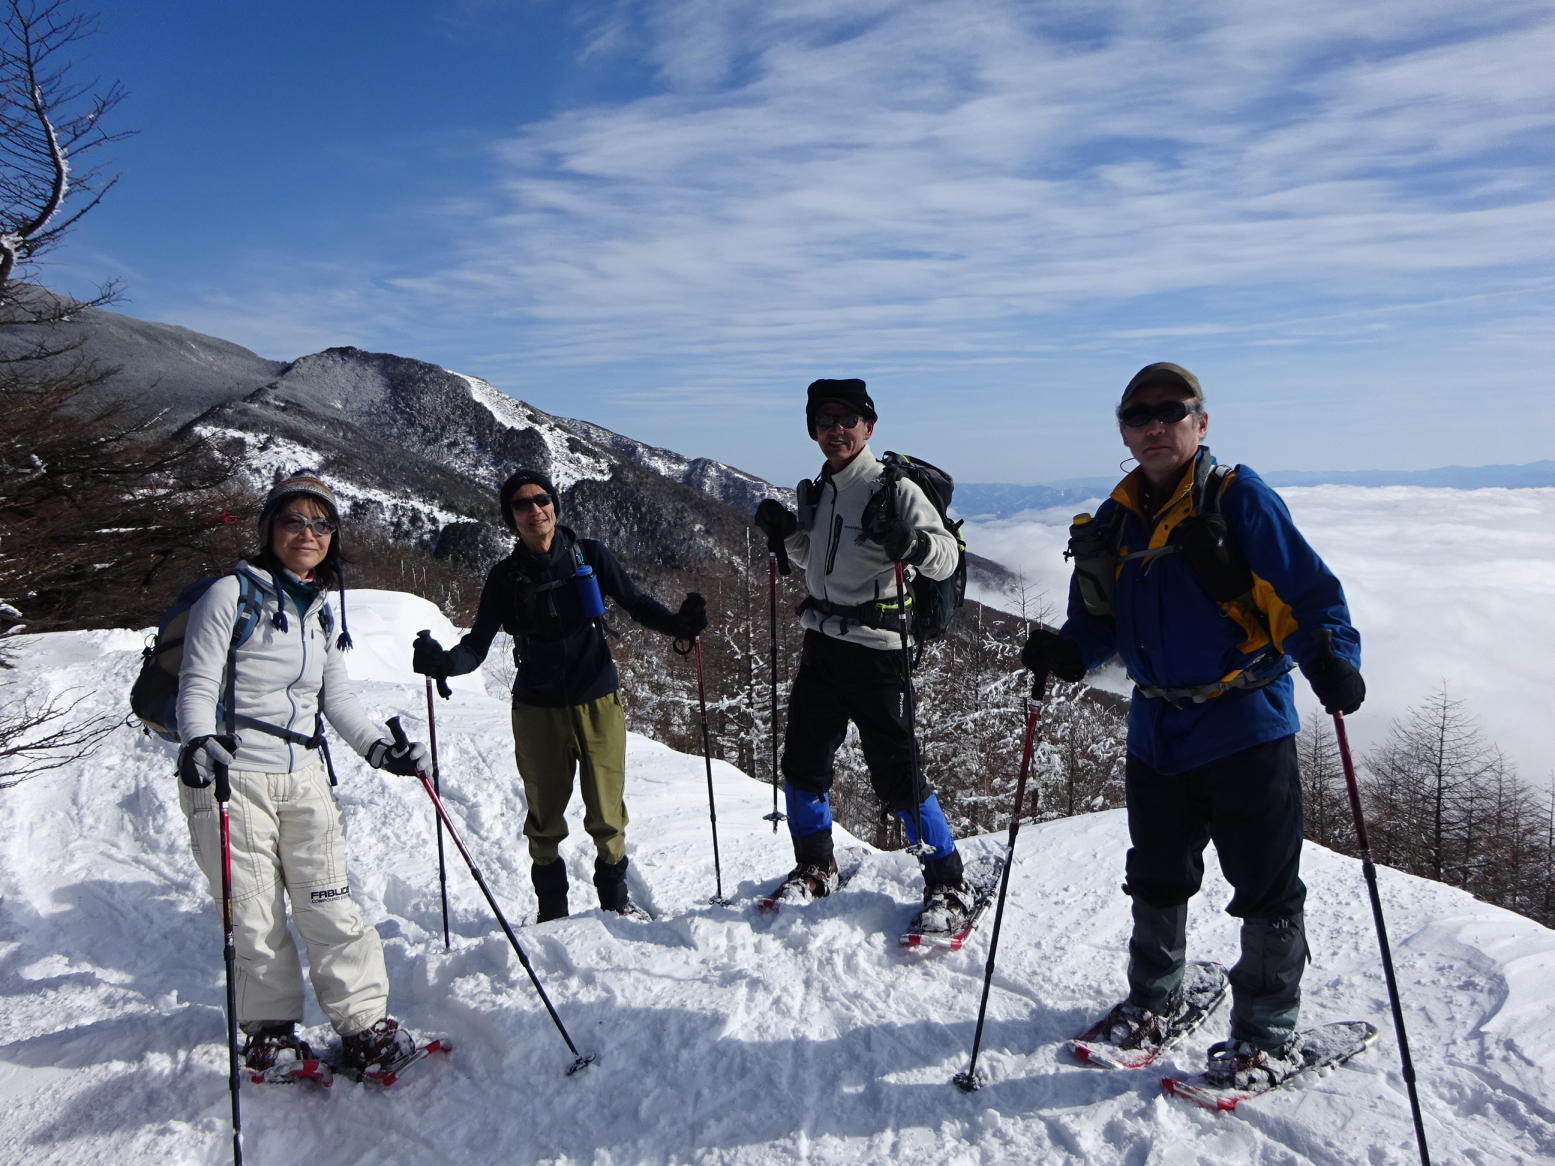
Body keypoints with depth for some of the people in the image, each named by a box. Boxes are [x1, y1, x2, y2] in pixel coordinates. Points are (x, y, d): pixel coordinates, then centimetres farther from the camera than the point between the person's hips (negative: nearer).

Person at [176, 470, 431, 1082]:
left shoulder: (323, 612, 14)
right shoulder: (232, 594, -4)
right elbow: (198, 685, -7)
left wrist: (378, 747, 8)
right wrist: (197, 742, -25)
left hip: (303, 778, 4)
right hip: (232, 775, -4)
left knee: (329, 905, -1)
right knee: (254, 917, 2)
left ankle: (366, 1023, 9)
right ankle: (270, 1030, 21)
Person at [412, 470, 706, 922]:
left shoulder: (589, 556, 1)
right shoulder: (506, 576, 2)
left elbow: (636, 603, 6)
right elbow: (478, 644, 0)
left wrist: (676, 623, -12)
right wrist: (443, 661, -21)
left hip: (598, 701, 0)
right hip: (538, 710, 1)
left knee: (607, 812, 2)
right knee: (544, 816, 8)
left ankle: (614, 893, 27)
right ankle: (551, 906, 28)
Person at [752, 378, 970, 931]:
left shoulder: (893, 488, -9)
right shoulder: (817, 492, 12)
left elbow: (946, 555, -17)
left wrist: (909, 543, -36)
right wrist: (787, 532, 8)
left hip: (874, 648, -7)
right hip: (820, 642, 7)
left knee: (896, 772, -5)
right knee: (802, 759, 11)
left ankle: (949, 885, 11)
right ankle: (814, 867, 31)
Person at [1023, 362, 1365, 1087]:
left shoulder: (1239, 499, -9)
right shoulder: (1115, 521, 7)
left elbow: (1308, 590, -12)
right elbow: (1100, 622, 12)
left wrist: (1332, 657, -28)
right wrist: (1066, 652, -7)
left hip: (1247, 727, -5)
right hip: (1157, 730, 5)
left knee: (1264, 885, 6)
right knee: (1156, 878, 19)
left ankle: (1267, 1032, 24)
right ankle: (1154, 997, 40)